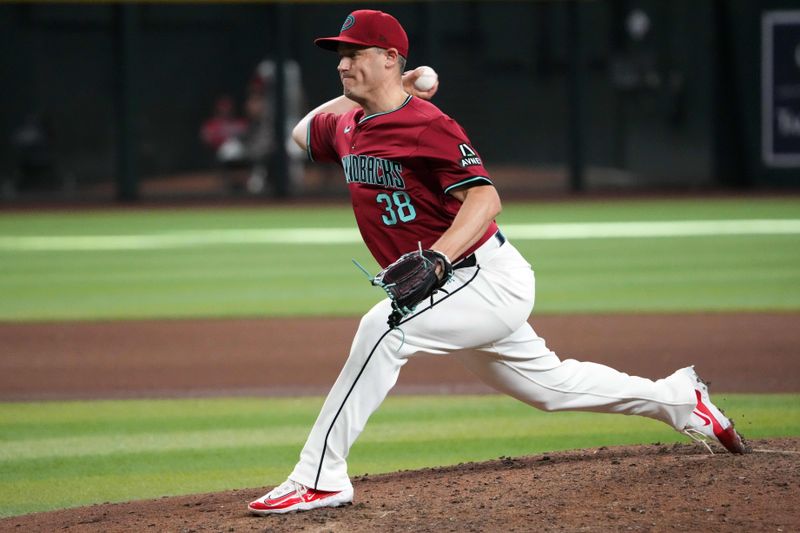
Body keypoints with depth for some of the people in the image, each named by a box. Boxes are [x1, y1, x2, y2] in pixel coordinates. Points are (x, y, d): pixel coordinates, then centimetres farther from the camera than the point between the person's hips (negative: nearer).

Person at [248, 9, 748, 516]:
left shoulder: (426, 126, -19)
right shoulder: (348, 127, 7)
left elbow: (485, 199, -29)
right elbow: (302, 132, 30)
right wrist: (358, 93, 15)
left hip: (490, 279, -10)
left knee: (385, 327, -29)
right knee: (550, 384, 20)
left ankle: (320, 478, -28)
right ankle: (678, 399, 37)